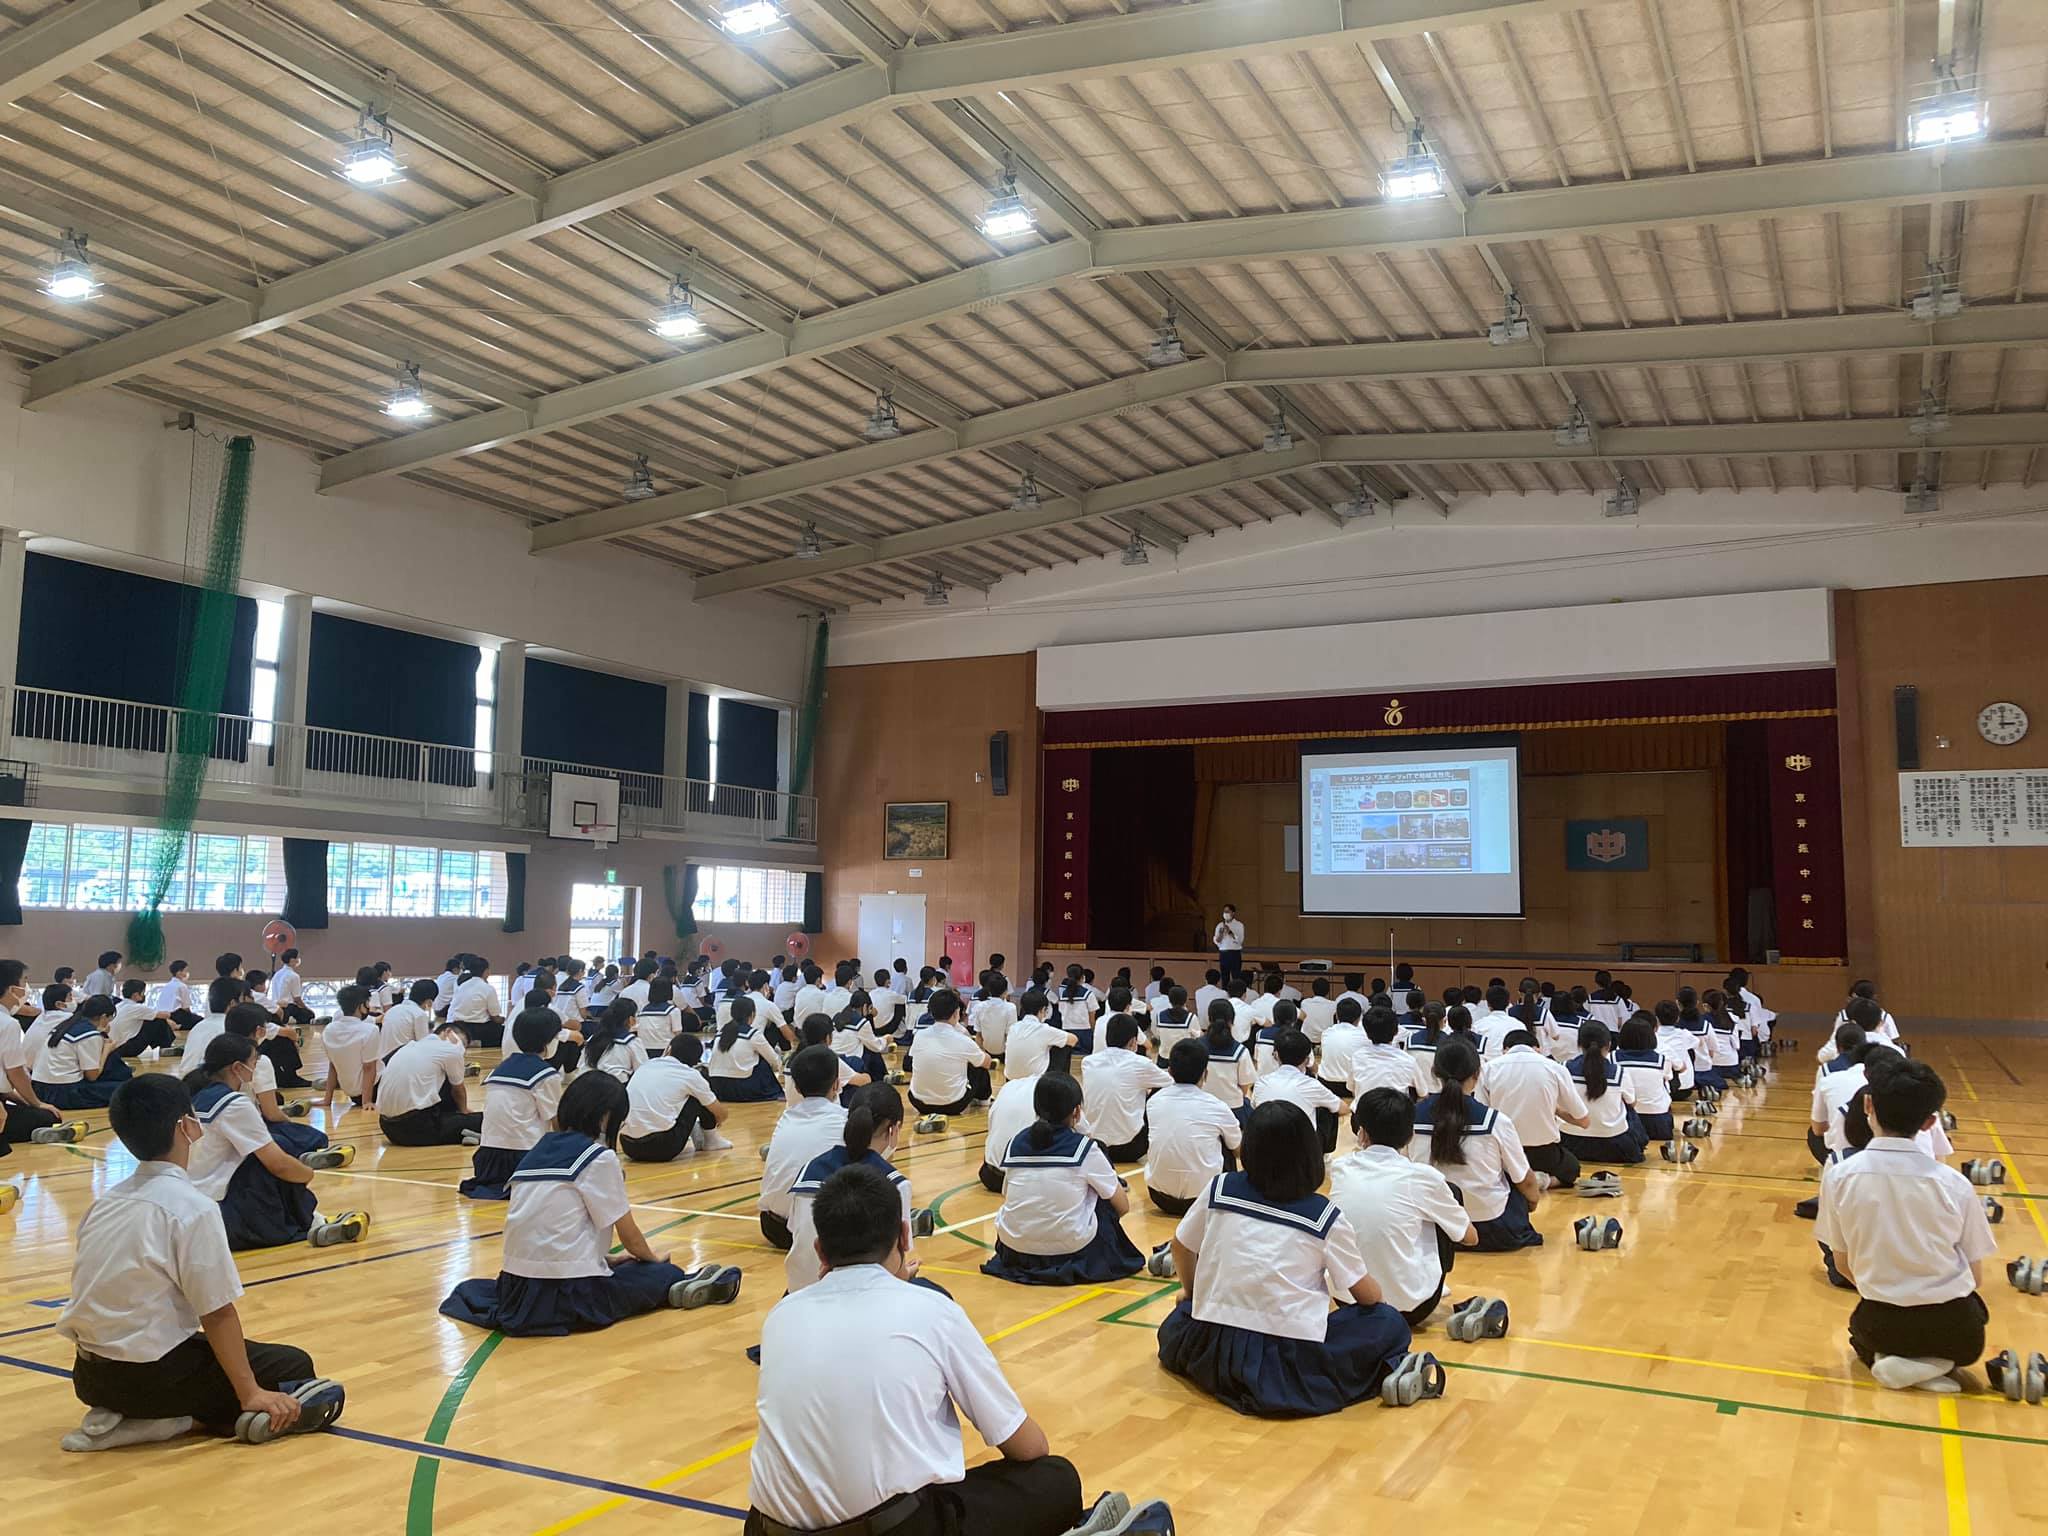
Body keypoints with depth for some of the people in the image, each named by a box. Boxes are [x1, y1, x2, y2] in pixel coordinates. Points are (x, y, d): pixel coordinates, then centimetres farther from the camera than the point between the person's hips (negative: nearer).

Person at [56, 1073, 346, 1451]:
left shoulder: (106, 1202, 6)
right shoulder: (191, 1208, -18)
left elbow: (112, 1297, 13)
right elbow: (218, 1314, -16)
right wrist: (251, 1394, -10)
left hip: (91, 1374, 7)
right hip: (149, 1373, -7)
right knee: (294, 1365, 5)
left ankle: (118, 1415, 9)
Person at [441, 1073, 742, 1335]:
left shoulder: (538, 1150, 13)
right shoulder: (598, 1157, -7)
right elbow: (629, 1235, 0)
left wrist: (606, 1257, 24)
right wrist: (651, 1257, 20)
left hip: (515, 1293, 7)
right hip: (569, 1296, -7)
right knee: (665, 1274, 17)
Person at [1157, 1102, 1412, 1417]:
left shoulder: (1220, 1189, 2)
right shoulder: (1326, 1218, -4)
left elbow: (1181, 1246, 17)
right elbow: (1366, 1294, 7)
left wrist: (1191, 1292, 36)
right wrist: (1377, 1298, 30)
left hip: (1214, 1354, 2)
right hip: (1292, 1364, -1)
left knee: (1175, 1325, 34)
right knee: (1390, 1323, 18)